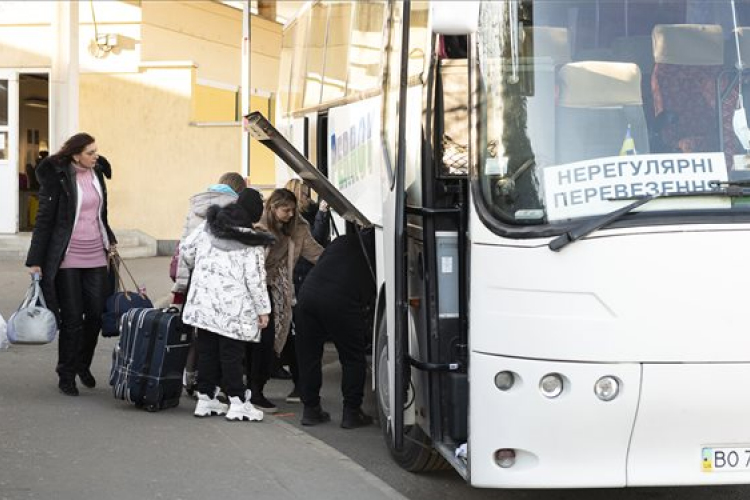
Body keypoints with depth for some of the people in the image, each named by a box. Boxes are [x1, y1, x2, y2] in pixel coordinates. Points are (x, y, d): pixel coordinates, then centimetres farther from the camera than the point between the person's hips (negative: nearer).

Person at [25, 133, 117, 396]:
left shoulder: (96, 173, 7)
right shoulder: (57, 178, -10)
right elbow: (44, 220, -9)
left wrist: (109, 240, 25)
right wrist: (35, 260, -10)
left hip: (96, 256, 5)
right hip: (67, 258, -5)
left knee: (96, 313, 4)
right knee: (72, 318, -1)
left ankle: (83, 365, 26)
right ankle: (66, 376, 13)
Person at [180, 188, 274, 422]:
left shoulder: (208, 227, 4)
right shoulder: (252, 243, -10)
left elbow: (186, 249, 11)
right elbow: (255, 278, -11)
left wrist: (194, 266, 32)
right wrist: (263, 309, -4)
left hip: (204, 301, 5)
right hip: (233, 307, -5)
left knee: (206, 349, 11)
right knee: (232, 352, -1)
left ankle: (206, 398, 18)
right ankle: (238, 403, 2)